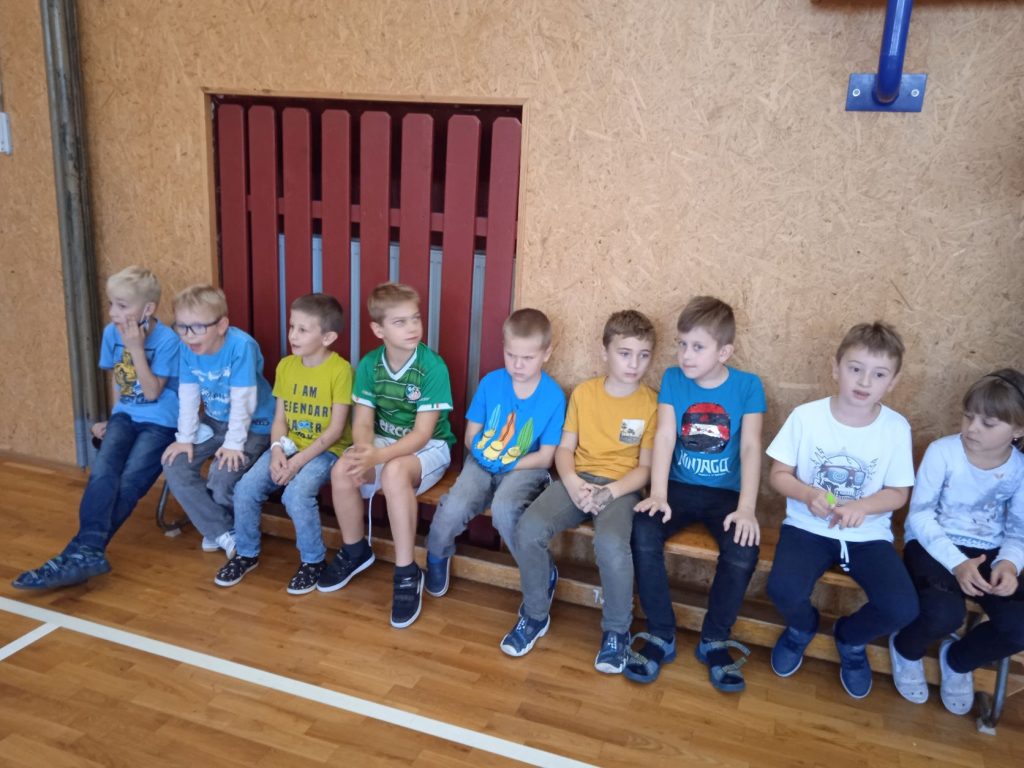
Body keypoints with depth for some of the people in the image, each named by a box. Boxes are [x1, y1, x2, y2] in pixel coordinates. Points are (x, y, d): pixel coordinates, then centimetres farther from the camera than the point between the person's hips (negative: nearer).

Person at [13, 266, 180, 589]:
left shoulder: (167, 340, -14)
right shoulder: (111, 333, 3)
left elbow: (152, 393, -16)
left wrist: (136, 348, -21)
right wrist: (113, 419, 15)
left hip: (159, 421, -4)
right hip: (125, 416, 4)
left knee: (128, 483, -24)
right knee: (102, 473, -24)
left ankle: (82, 550, -23)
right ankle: (87, 551, -31)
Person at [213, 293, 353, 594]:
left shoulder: (340, 370, -15)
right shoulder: (285, 366, 4)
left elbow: (336, 429, -16)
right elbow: (279, 418, 6)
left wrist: (298, 461, -21)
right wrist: (277, 451, -13)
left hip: (325, 450, -6)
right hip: (289, 446, 6)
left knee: (296, 494, -29)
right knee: (245, 488, -11)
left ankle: (314, 561, -4)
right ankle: (247, 553, 14)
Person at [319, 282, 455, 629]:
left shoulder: (433, 366, -20)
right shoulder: (369, 364, -5)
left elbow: (422, 433, -22)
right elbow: (363, 421, -7)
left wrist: (378, 457, -36)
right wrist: (364, 450, -30)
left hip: (429, 447, -4)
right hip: (383, 442, 5)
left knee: (394, 473, -37)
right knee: (342, 471, -24)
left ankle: (407, 573, -22)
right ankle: (355, 551, 4)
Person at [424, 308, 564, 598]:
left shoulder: (553, 396, -10)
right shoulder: (491, 383, -4)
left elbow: (545, 457, -6)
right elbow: (471, 434, 6)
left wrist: (506, 465, -14)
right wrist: (482, 450, -13)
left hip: (524, 468, -2)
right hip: (483, 463, 3)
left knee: (504, 508, -35)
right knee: (454, 507, -26)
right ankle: (437, 557, 10)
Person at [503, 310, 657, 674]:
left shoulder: (651, 404, -1)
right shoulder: (583, 392, 7)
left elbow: (646, 467, -1)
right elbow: (564, 448, 8)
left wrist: (609, 492, -17)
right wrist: (572, 482, -13)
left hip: (621, 487, -2)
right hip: (578, 481, 3)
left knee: (611, 543, -35)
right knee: (528, 528, -25)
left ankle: (616, 630, -6)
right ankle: (536, 614, 1)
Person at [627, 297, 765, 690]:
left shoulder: (748, 385, -5)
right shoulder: (673, 378, -2)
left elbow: (751, 447, -10)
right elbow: (664, 436, -9)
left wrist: (746, 507, -22)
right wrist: (658, 493, -22)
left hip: (725, 492, -1)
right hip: (680, 487, 1)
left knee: (744, 551, -28)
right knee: (643, 533, -27)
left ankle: (714, 640, -4)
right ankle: (661, 635, -10)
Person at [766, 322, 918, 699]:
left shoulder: (896, 428, -7)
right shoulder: (806, 416, -10)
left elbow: (898, 493, 0)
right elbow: (779, 474, -2)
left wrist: (862, 506, -21)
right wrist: (808, 493, -23)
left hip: (869, 533, 1)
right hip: (809, 526, -1)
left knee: (903, 608, -21)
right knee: (783, 589, -27)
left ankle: (851, 638, 18)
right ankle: (802, 627, 14)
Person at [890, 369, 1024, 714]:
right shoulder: (942, 452, -14)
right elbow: (920, 515, -11)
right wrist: (956, 563, -24)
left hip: (987, 553, 4)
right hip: (934, 544, -3)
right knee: (944, 613, -32)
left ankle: (958, 660, 14)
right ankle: (906, 649, 8)